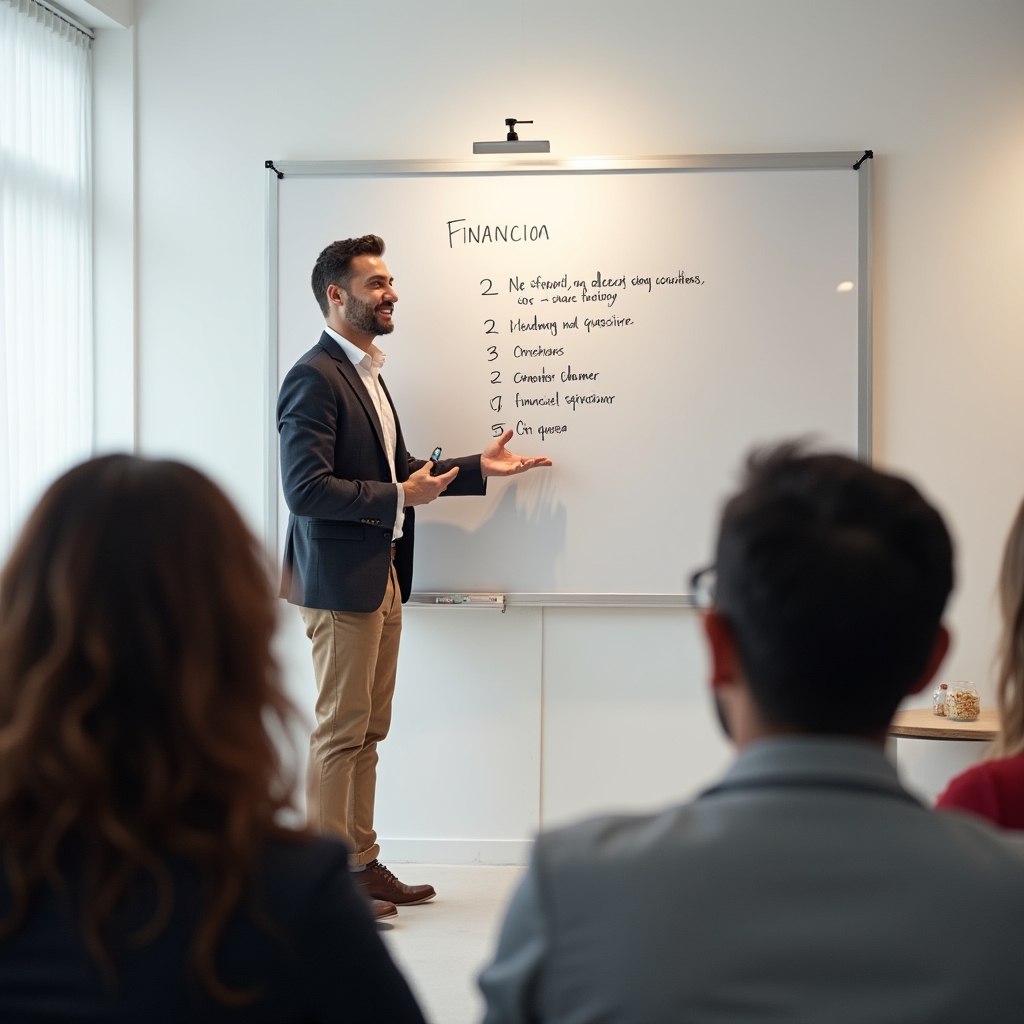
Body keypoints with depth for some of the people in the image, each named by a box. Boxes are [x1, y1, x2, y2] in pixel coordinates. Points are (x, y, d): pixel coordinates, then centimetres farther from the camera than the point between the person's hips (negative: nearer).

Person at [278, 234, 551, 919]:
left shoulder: (367, 373, 17)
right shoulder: (315, 377, -14)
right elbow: (306, 489, -22)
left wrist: (478, 468, 14)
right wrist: (399, 497, -20)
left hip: (382, 579, 9)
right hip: (341, 580, -9)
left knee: (367, 732, 14)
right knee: (340, 732, -2)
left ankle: (360, 863, 23)